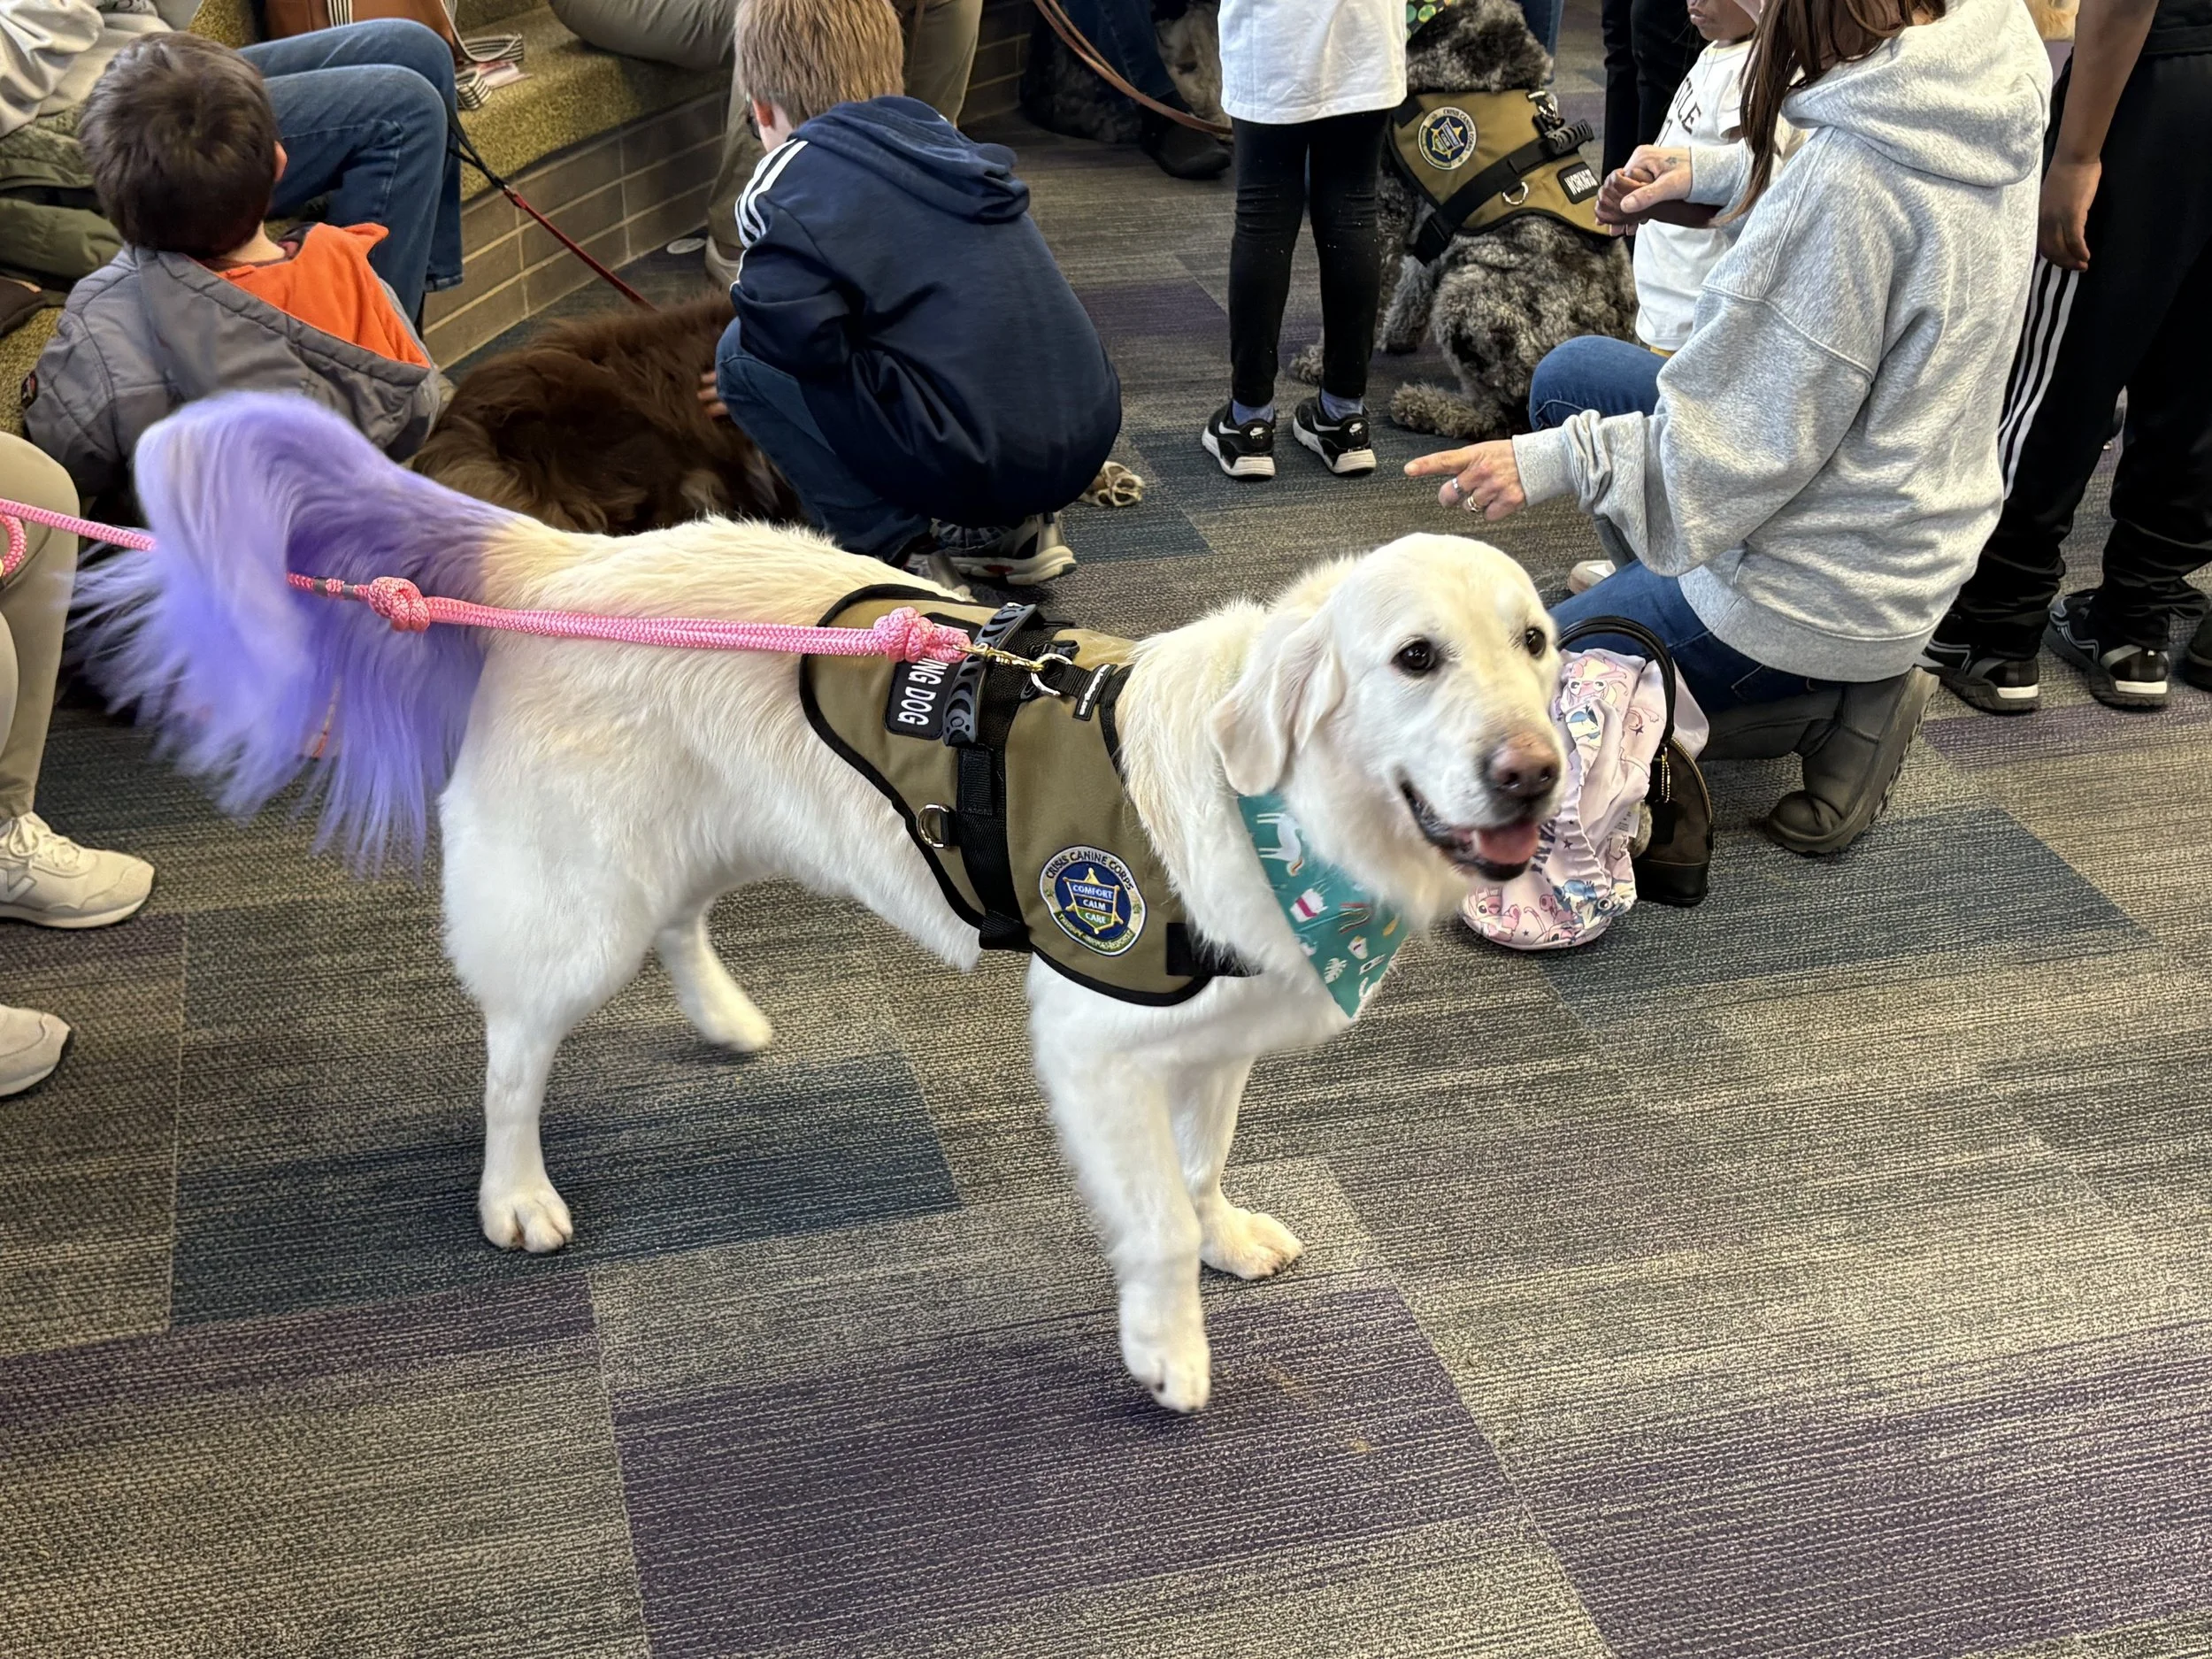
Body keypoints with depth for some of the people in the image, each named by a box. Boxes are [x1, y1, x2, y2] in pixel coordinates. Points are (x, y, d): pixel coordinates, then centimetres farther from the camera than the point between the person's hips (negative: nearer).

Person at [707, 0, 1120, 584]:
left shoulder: (786, 184, -4)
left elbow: (799, 337, -18)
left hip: (976, 464, -7)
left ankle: (896, 551, 2)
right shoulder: (947, 141, 18)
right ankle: (1011, 528, 18)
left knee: (742, 353, 7)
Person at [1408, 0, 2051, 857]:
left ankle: (1829, 702, 1)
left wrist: (1557, 461, -17)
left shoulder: (1851, 176, -31)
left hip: (1825, 586, -9)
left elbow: (1755, 440, -24)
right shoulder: (1998, 79, -5)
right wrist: (1719, 175, 8)